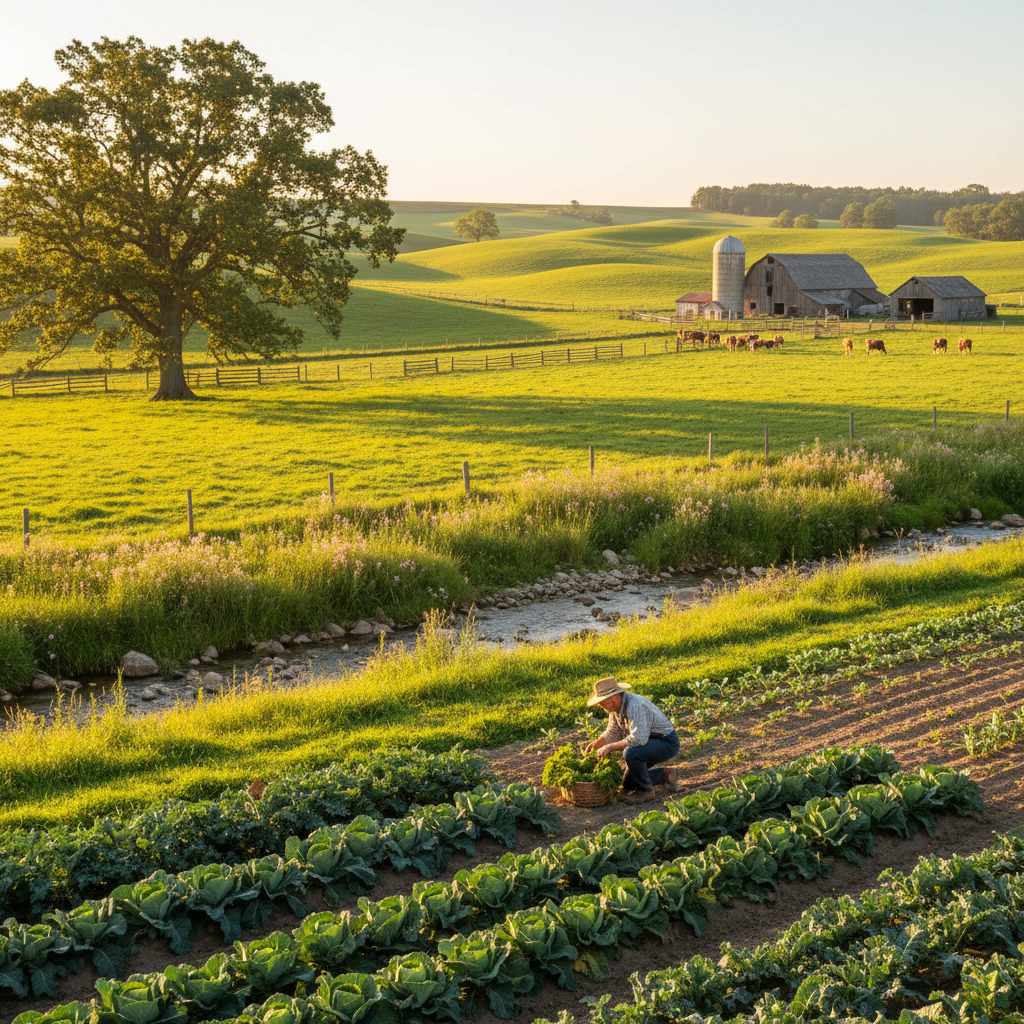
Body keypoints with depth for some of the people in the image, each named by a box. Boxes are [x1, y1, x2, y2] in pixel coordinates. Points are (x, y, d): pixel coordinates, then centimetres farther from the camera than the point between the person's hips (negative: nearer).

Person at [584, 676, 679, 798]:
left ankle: (646, 791, -15)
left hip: (667, 743, -10)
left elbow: (638, 739, -38)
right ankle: (666, 775, 23)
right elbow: (613, 732, 10)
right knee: (629, 785, 12)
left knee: (631, 753, -35)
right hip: (649, 741, 10)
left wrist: (611, 747, -31)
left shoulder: (635, 706, -32)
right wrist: (596, 744, -7)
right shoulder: (616, 706, -2)